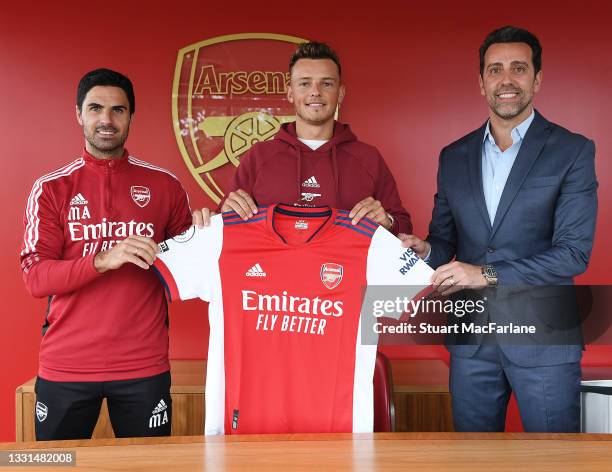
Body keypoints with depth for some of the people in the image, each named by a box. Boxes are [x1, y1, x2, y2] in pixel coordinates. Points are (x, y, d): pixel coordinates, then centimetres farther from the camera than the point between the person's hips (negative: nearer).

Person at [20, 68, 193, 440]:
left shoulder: (164, 185, 5)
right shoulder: (52, 188, 2)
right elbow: (35, 279, -7)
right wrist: (104, 260, -22)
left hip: (145, 365, 1)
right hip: (65, 368, 0)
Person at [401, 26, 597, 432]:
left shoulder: (572, 151, -5)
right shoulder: (454, 157, 8)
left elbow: (574, 252, -12)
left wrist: (488, 274, -19)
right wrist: (424, 250, -9)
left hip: (543, 339, -3)